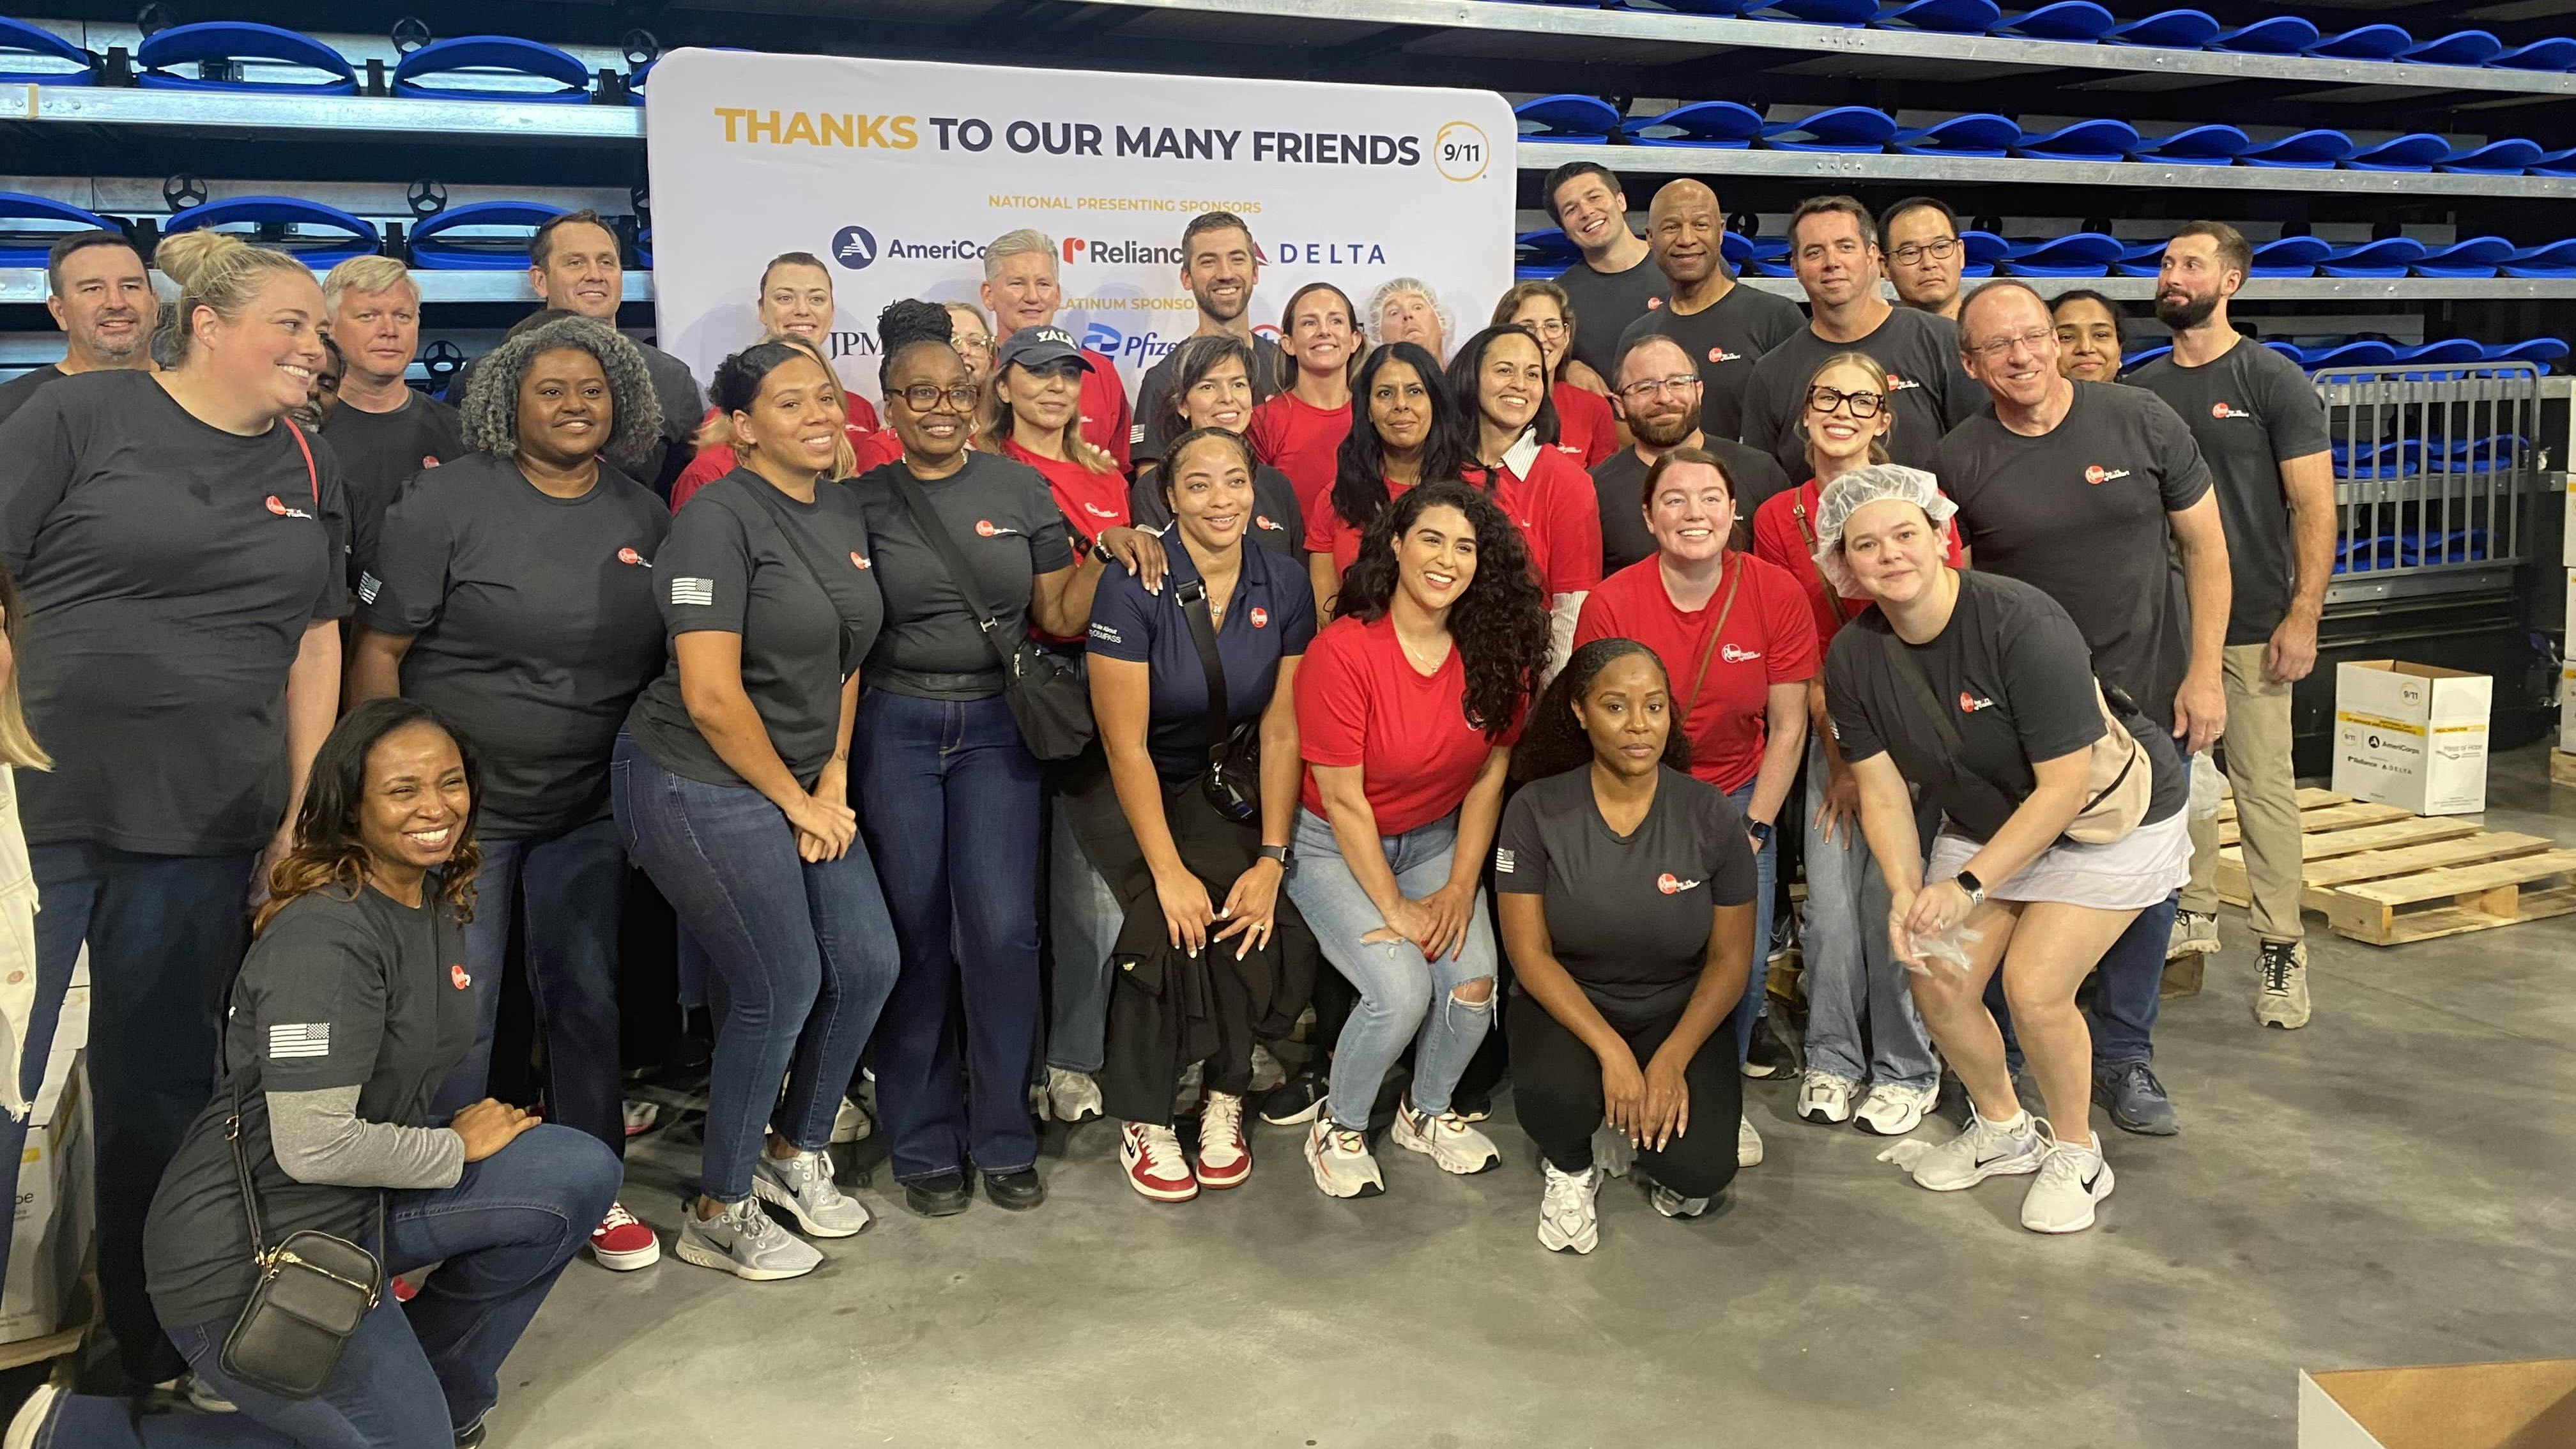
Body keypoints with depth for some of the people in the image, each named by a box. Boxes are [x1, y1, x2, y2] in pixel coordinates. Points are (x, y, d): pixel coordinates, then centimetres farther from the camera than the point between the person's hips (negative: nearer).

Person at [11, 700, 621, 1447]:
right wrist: (460, 1147, -13)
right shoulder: (323, 937, -24)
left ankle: (426, 1381, 14)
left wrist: (470, 1129, 4)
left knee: (580, 1174, -7)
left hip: (362, 1202, 8)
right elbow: (314, 1145, -27)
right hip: (245, 1253, -8)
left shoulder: (438, 897, 5)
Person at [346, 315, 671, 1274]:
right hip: (458, 800, -4)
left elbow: (660, 657, 14)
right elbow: (375, 650, -8)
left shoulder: (642, 516, 5)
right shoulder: (448, 505, -9)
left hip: (590, 806, 4)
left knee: (585, 996, 10)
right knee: (457, 1009, 1)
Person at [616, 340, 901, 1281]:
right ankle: (719, 1214, 15)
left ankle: (795, 1150, 31)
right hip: (700, 786, -8)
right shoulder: (719, 519, -17)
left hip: (804, 785, 8)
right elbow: (710, 694, -21)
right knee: (780, 989, -5)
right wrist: (795, 802, -12)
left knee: (867, 964, 6)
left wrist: (833, 783, 3)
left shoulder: (847, 515, 8)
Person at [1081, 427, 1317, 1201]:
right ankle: (1142, 1122, -9)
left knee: (1256, 917, -24)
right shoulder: (1132, 586, -17)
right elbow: (1127, 746, -17)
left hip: (1223, 786, 3)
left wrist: (1271, 859, -14)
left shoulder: (1284, 584, -6)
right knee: (1173, 921, -27)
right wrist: (1168, 870, -23)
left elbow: (1281, 733, -4)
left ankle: (1226, 1098, -2)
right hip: (1124, 791, -3)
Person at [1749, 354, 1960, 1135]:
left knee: (1890, 896, -5)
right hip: (1832, 730, 3)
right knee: (1829, 903, -2)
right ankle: (1832, 1063, 18)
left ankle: (1908, 1071, 12)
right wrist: (1839, 760, -2)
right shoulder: (1778, 519, 3)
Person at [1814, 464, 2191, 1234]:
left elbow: (2065, 786, -28)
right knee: (1937, 977, -4)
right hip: (1986, 822, 6)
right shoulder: (1853, 658, -12)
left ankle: (2076, 1153, 11)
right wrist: (1905, 891, -24)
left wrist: (1970, 886, -30)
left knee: (2034, 985, -17)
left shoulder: (2023, 624, -31)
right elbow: (1882, 791, -8)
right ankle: (2005, 1130, 24)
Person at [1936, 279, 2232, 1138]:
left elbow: (2205, 546, 1)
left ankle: (2123, 1056, 26)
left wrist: (2203, 673, -4)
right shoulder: (1959, 462, -5)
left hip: (2149, 694, 1)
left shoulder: (2140, 422, -4)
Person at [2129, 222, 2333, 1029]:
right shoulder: (2141, 388, 8)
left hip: (2251, 623, -4)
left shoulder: (2274, 382, -3)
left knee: (2263, 782, -2)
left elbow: (2315, 508, -5)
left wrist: (2302, 619, -13)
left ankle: (2281, 947, 7)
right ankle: (2195, 912, 24)